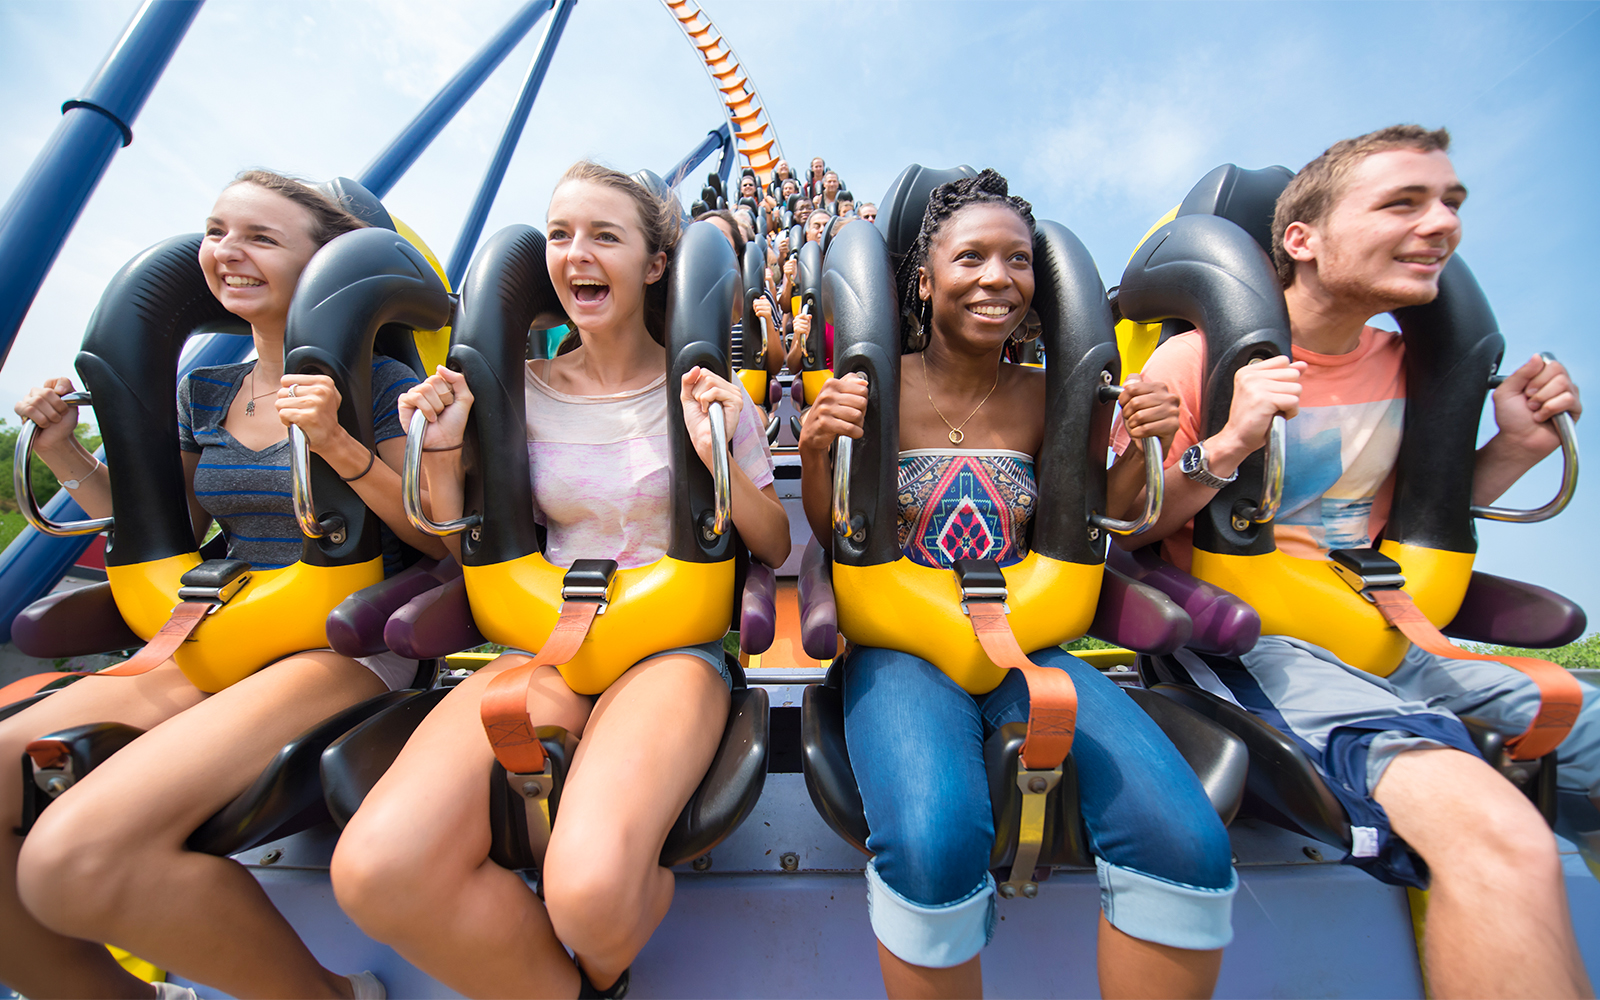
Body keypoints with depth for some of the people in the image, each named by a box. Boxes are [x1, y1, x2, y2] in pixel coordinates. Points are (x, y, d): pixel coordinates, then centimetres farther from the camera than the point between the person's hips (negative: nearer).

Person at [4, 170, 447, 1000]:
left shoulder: (378, 385, -5)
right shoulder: (205, 392, 15)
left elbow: (439, 538, -11)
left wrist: (338, 446, -21)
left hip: (347, 649, -7)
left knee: (75, 856, -25)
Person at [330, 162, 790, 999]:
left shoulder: (705, 390, 3)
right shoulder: (522, 393, 9)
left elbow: (775, 548, 5)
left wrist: (721, 459, -13)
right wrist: (442, 452, -2)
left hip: (676, 641, -2)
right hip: (546, 640, 3)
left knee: (590, 885, -30)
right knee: (374, 869, -22)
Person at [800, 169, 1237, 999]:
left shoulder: (1045, 397, 8)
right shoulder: (879, 387, 0)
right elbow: (831, 535, 4)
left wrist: (1139, 449, -1)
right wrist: (815, 450, -16)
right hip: (899, 642, -2)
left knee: (1186, 842, -21)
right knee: (935, 843, -33)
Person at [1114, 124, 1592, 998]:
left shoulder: (1408, 362, 13)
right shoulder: (1200, 357, -8)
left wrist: (1517, 448, 7)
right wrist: (1228, 446, -22)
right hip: (1248, 638, -7)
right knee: (1500, 838, -30)